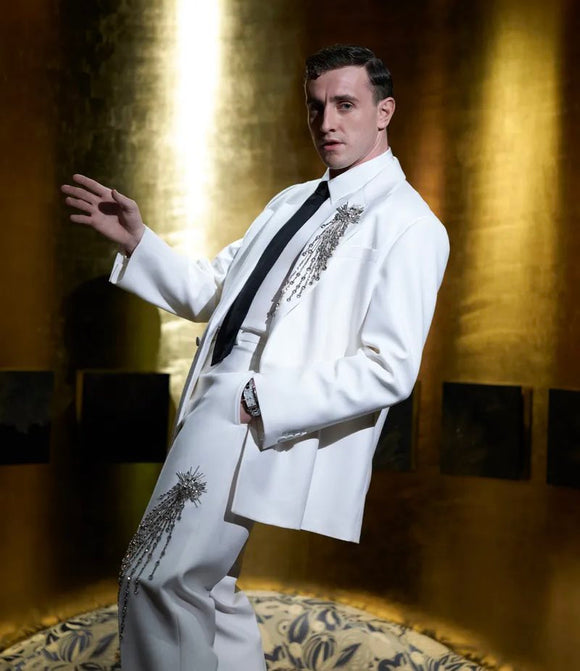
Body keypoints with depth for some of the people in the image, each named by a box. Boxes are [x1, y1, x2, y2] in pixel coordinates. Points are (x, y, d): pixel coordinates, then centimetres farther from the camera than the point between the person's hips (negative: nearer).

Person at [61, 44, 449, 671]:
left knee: (158, 581, -3)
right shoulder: (291, 200, 17)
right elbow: (208, 292, 16)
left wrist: (262, 399, -20)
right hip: (216, 410, 8)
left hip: (272, 432, -8)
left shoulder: (409, 225, -9)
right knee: (207, 585, 18)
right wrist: (137, 240, 2)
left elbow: (390, 371, -16)